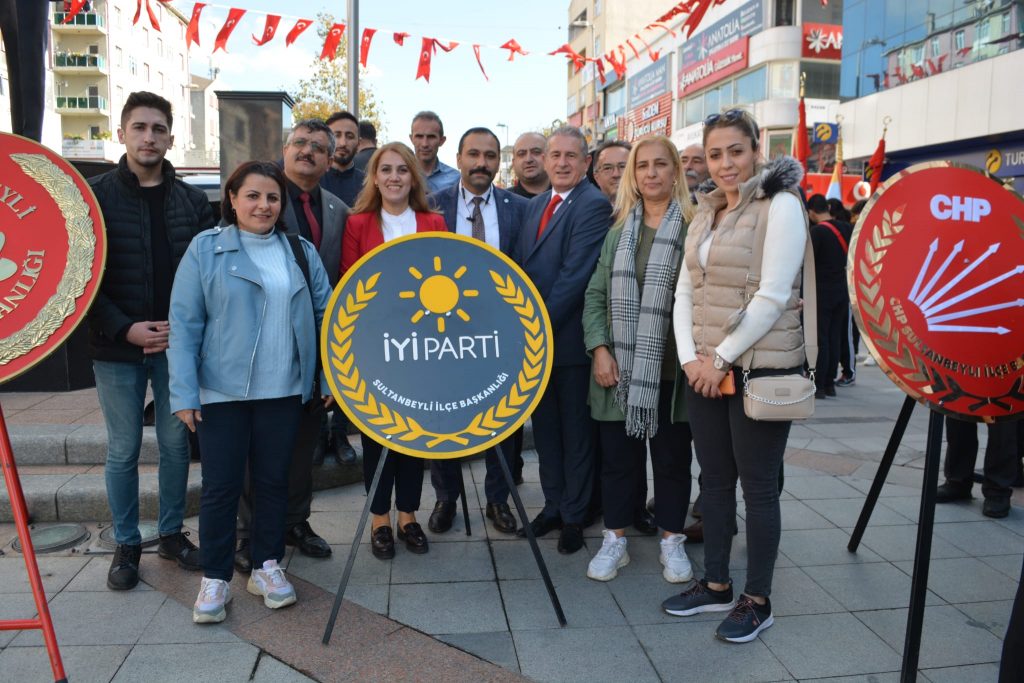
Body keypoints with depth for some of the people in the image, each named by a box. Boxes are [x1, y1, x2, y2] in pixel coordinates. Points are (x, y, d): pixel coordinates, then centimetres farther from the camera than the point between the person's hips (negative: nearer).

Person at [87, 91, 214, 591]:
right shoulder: (95, 195, -2)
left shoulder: (193, 201, 4)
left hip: (177, 343, 2)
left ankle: (172, 534, 28)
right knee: (123, 449, 8)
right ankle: (126, 544, 24)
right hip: (117, 346, -2)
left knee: (175, 442, 11)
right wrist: (125, 328, -14)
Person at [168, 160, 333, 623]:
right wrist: (184, 393, -10)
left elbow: (325, 315, 8)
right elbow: (184, 323, -6)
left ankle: (267, 566, 28)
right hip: (221, 391, -2)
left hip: (283, 392, 3)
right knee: (221, 485, 5)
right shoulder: (206, 249, -3)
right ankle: (215, 578, 21)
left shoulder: (301, 252, 7)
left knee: (273, 480, 12)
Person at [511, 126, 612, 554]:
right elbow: (519, 265, 12)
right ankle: (553, 505, 32)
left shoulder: (594, 206, -11)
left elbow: (575, 274, -18)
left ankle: (574, 516, 22)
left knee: (576, 430, 7)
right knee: (545, 426, 16)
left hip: (569, 338, -7)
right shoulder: (535, 204, 13)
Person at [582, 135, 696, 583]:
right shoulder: (619, 231, 10)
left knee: (672, 457, 10)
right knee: (618, 455, 10)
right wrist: (599, 349, -4)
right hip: (620, 367, 3)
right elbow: (596, 295, 7)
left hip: (671, 367, -2)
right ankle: (615, 539, 25)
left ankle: (671, 540, 28)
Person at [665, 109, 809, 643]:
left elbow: (773, 296, -16)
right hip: (704, 368, 7)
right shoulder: (705, 213, 13)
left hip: (760, 368, -7)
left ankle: (757, 600, 20)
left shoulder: (781, 204, -9)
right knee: (715, 478, 14)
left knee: (757, 486, 4)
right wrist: (690, 356, -3)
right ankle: (716, 584, 29)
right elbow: (685, 289, 10)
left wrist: (722, 358, -13)